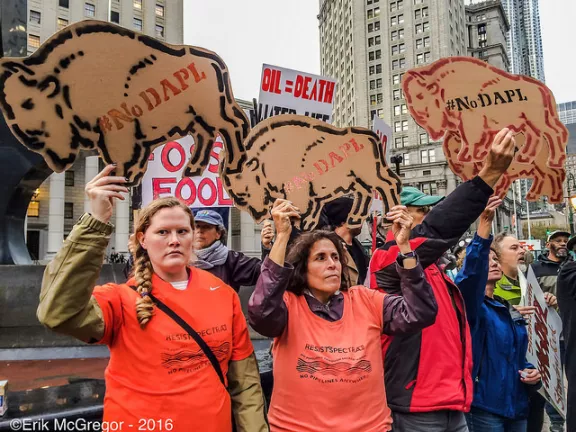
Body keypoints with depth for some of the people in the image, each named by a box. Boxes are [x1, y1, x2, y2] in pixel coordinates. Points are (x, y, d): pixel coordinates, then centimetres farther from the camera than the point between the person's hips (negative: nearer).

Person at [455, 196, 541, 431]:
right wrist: (484, 228, -42)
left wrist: (531, 373, 2)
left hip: (517, 405, 7)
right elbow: (469, 275, -33)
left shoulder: (509, 311, 13)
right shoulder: (471, 305, -10)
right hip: (484, 407, -7)